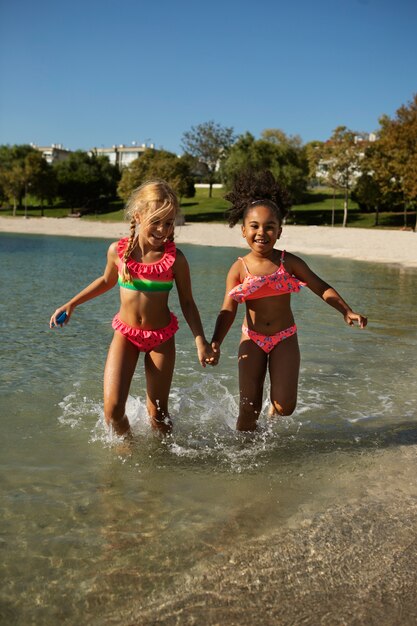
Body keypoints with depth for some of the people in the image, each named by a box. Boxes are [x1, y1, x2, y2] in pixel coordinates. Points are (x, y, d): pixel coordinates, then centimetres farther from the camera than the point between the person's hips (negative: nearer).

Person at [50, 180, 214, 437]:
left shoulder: (176, 258, -15)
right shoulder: (118, 250, -10)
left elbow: (187, 302, -5)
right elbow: (107, 280, 12)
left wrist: (200, 340, -16)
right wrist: (71, 304, 13)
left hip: (161, 337, -1)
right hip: (125, 333, 1)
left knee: (157, 412, 7)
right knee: (112, 409, -8)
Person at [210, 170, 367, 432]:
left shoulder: (289, 262, -6)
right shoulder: (239, 269, -7)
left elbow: (322, 288, 0)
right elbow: (228, 310, -9)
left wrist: (347, 311, -13)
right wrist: (215, 343, -22)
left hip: (284, 339, 0)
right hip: (252, 340, 0)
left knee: (285, 407, -8)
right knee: (249, 407, -1)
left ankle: (274, 408, 30)